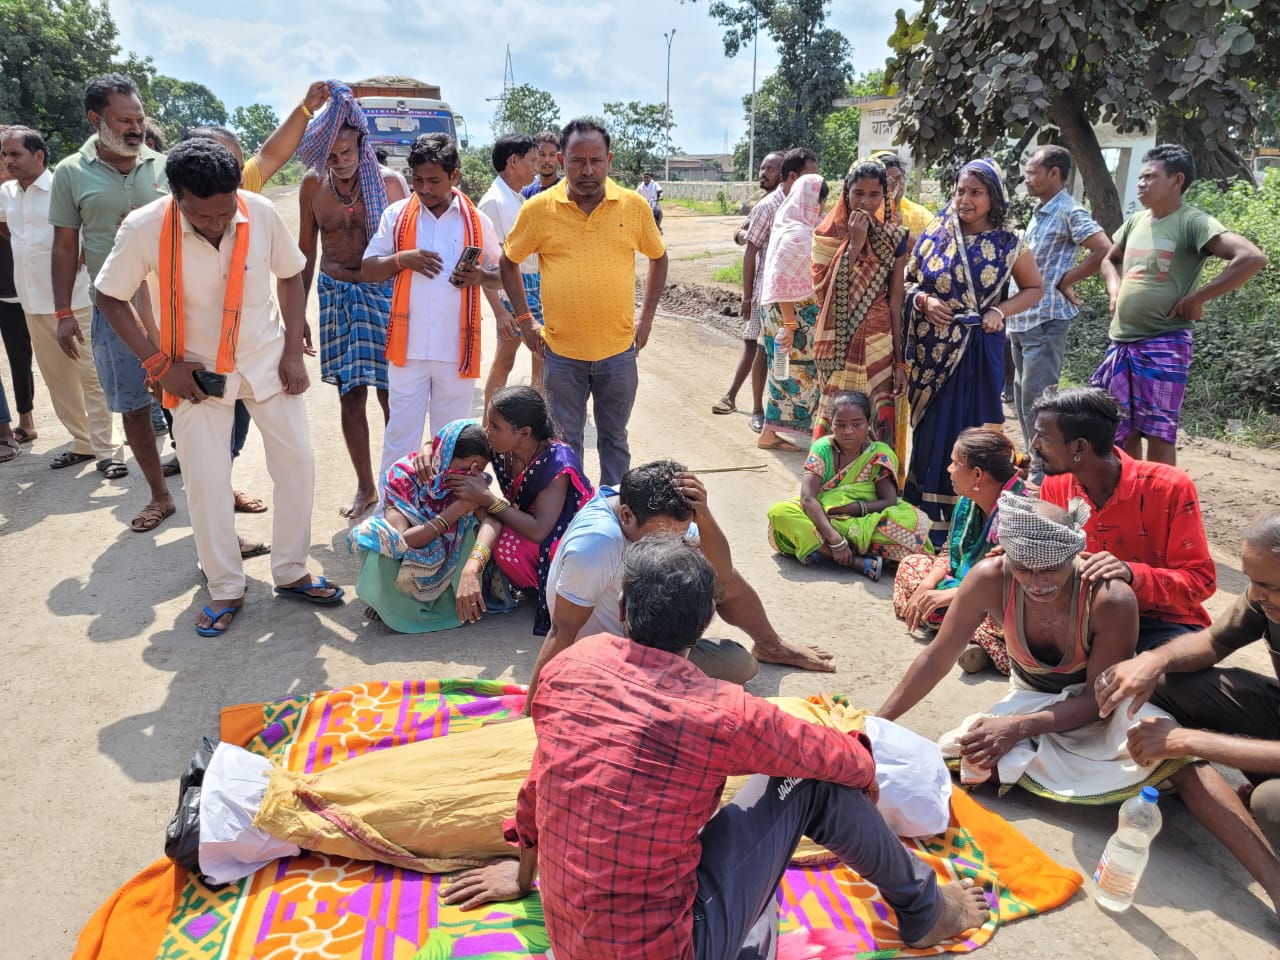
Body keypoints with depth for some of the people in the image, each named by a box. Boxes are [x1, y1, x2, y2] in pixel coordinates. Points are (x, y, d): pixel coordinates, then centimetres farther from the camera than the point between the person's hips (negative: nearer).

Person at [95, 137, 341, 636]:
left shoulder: (261, 213, -18)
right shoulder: (144, 228, -21)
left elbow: (290, 276, -1)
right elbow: (111, 298, -7)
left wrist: (293, 352, -5)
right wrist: (160, 364, -13)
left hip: (267, 361, 2)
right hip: (198, 371, -1)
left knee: (297, 462, 3)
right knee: (206, 482, 0)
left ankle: (291, 573, 19)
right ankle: (226, 589, 17)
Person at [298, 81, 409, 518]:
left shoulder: (388, 181, -6)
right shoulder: (313, 184, 1)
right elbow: (306, 252, 8)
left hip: (383, 291, -2)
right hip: (336, 294, 3)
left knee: (389, 394, -3)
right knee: (350, 396, 5)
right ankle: (365, 487, 18)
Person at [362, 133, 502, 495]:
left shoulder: (477, 221, 3)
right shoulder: (397, 214, 3)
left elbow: (500, 276, 10)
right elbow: (369, 270, 5)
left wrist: (479, 276, -12)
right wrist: (402, 259, -13)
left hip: (458, 348, 0)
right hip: (407, 346, 0)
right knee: (400, 434, 5)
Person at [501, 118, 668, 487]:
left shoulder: (634, 206, -2)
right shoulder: (539, 209, -5)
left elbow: (658, 257, 12)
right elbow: (509, 262, 8)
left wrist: (646, 316, 6)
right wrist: (524, 320, 2)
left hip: (619, 349, 1)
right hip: (561, 350, -1)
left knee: (614, 439, 15)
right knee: (566, 442, 11)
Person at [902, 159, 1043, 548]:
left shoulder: (1008, 244, -1)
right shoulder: (935, 234, 2)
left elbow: (1033, 288, 9)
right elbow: (908, 280, 8)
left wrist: (1002, 310, -8)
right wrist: (923, 299, -12)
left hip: (978, 350, -1)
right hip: (932, 349, 1)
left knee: (972, 429, 3)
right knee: (931, 427, 5)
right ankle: (926, 514, 17)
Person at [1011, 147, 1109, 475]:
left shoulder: (1069, 211, -11)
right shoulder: (1039, 212, 15)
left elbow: (1105, 250, -22)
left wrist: (1065, 282, -13)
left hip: (1046, 320, -9)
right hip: (1021, 319, 9)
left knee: (1036, 401, -8)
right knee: (1022, 399, 15)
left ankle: (1044, 478, 0)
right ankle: (1035, 466, 26)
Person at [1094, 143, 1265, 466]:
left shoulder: (1192, 222, -9)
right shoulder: (1135, 221, 11)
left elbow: (1252, 258, -19)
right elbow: (1110, 259, 31)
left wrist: (1197, 298, -16)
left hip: (1164, 345, -7)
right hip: (1121, 341, 7)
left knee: (1159, 433, -2)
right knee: (1123, 429, 12)